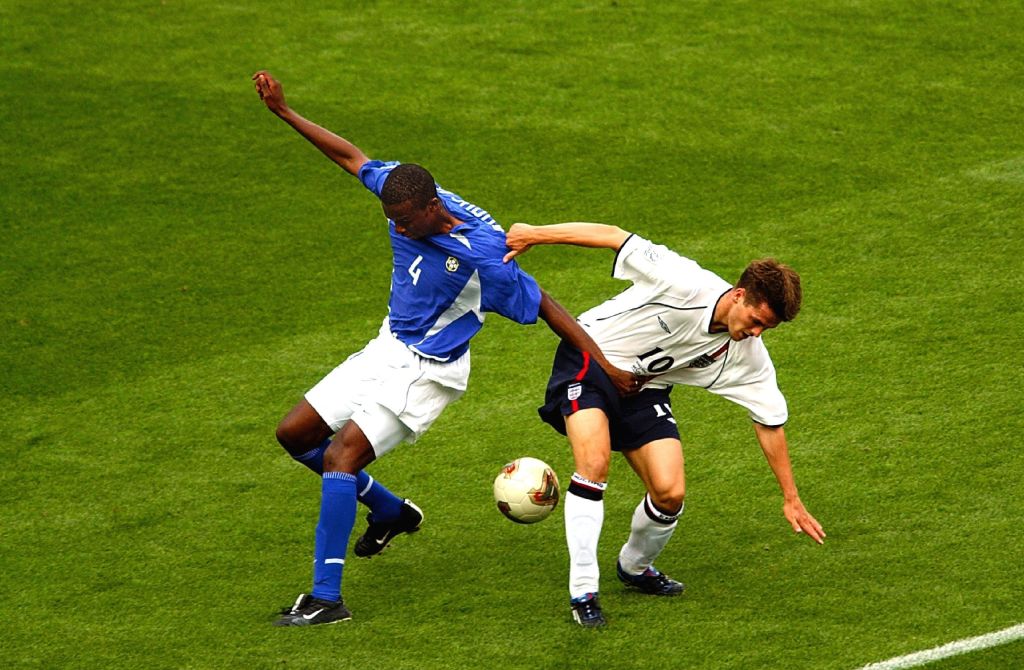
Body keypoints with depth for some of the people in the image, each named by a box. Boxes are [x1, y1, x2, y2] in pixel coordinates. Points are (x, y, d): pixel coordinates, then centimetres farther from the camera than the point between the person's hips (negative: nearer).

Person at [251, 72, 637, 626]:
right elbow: (350, 156, 5)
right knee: (295, 434, 11)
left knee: (340, 456, -22)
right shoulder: (405, 193, -12)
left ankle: (326, 598, -18)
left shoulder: (481, 256, -29)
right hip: (387, 349, 8)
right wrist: (282, 111, 3)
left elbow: (547, 310, -20)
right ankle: (391, 512, 30)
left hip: (426, 372, -8)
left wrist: (608, 369, -18)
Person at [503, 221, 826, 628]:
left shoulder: (747, 355, -12)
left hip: (644, 389, 5)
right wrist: (534, 235, -22)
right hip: (591, 356, -5)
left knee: (670, 494, -10)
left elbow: (770, 423, -1)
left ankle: (634, 566, 23)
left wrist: (791, 500, 3)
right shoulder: (684, 284, -29)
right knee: (594, 464, -28)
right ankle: (582, 591, -20)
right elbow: (615, 237, -23)